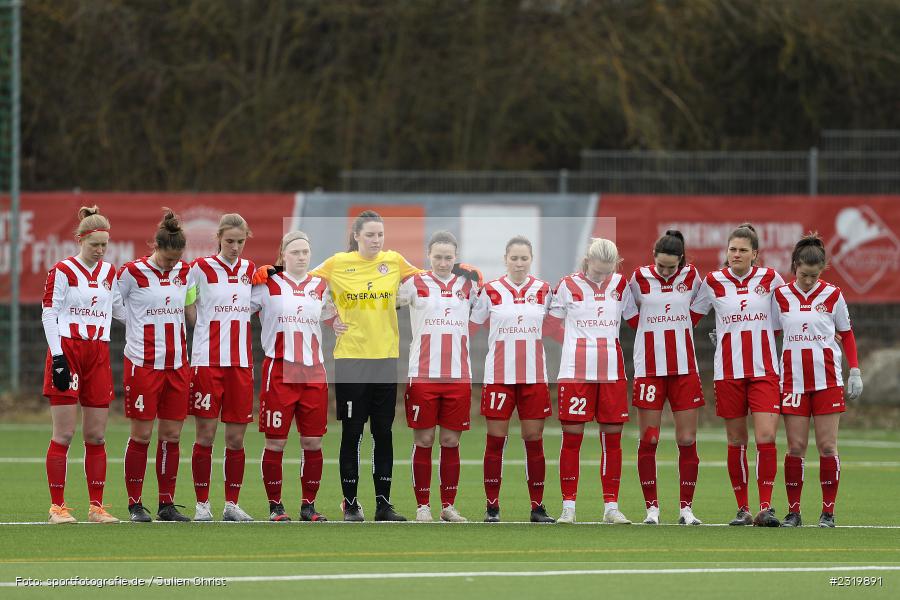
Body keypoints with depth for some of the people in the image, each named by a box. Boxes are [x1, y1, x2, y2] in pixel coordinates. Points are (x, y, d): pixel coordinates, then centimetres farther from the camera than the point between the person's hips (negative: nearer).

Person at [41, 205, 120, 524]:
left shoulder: (109, 273, 11)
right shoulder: (62, 271, -4)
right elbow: (48, 313, -6)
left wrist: (103, 346, 8)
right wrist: (58, 355, -12)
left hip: (98, 354, 5)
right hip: (67, 351, -5)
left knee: (96, 435, 4)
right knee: (64, 434, -6)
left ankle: (96, 506, 8)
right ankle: (57, 505, -3)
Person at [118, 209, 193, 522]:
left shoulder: (185, 272, 7)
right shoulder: (132, 272, -7)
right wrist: (139, 324, 3)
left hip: (177, 364, 5)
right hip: (143, 364, -5)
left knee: (171, 434, 4)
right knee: (142, 434, -4)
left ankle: (167, 504, 10)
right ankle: (135, 504, 3)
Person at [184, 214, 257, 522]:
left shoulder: (250, 270, 11)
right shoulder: (201, 268, -1)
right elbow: (190, 315, 3)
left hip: (241, 363, 4)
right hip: (207, 361, -4)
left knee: (236, 437, 3)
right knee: (206, 435, -4)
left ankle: (232, 504, 9)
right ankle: (202, 504, 3)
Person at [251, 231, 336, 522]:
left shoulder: (320, 286, 12)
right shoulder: (268, 284, 1)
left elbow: (327, 317, 27)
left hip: (314, 372, 4)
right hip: (278, 371, -4)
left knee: (313, 443, 2)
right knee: (275, 443, -2)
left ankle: (308, 505, 12)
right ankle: (275, 506, 7)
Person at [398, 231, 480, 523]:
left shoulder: (468, 284, 10)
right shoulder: (415, 284, 1)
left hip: (459, 375, 2)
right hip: (422, 375, -2)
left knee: (451, 441, 4)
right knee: (423, 440, 0)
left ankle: (449, 506, 11)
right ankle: (423, 506, 6)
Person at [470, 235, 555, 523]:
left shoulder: (543, 290, 5)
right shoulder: (491, 290, 0)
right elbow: (473, 322, 9)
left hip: (534, 377, 1)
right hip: (499, 376, -1)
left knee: (534, 441, 2)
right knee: (496, 440, -1)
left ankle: (538, 507, 7)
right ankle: (492, 506, 5)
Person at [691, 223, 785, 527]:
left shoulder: (770, 279, 3)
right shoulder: (714, 282, 3)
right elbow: (691, 315, 15)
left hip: (764, 371, -1)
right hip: (728, 373, 1)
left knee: (766, 437, -13)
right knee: (736, 441, 4)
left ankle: (765, 507, -10)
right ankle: (742, 508, 12)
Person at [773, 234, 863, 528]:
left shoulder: (832, 295, 1)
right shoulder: (781, 296, 2)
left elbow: (847, 335, 9)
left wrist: (855, 371, 3)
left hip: (827, 379, -1)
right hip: (793, 379, 1)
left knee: (827, 446, -2)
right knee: (795, 446, -2)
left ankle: (828, 512, 3)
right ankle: (793, 512, 4)